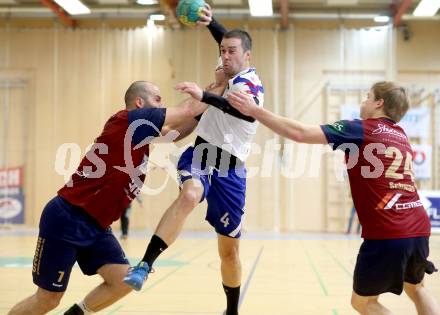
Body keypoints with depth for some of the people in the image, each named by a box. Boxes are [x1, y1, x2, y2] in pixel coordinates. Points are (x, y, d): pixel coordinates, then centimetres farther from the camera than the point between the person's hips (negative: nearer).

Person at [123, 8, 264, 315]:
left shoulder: (250, 83, -13)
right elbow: (229, 39, 32)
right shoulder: (236, 74, 9)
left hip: (229, 168, -4)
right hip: (200, 154, 4)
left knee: (229, 249, 5)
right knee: (190, 195, -34)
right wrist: (210, 21, 15)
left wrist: (204, 96, -52)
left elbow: (249, 112, -39)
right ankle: (144, 266, -45)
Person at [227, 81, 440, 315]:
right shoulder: (401, 136, 17)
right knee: (415, 288, 31)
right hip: (419, 229, 7)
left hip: (386, 234, -7)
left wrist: (254, 110, -4)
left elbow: (299, 133, -10)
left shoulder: (360, 129, -3)